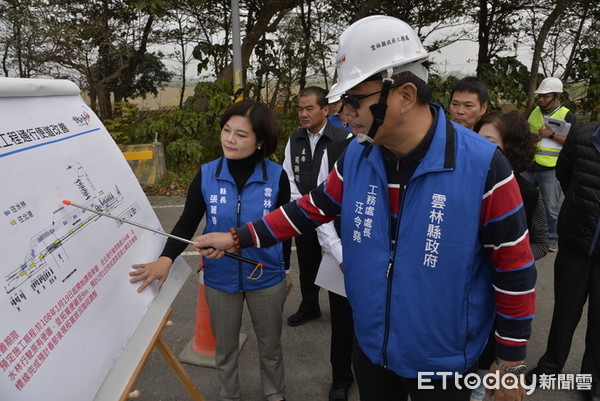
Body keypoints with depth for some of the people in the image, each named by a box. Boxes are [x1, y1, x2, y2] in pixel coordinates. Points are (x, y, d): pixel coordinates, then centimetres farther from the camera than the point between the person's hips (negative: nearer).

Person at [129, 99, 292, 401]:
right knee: (225, 349, 20)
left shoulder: (276, 176, -12)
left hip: (266, 277, 0)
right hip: (220, 279, 1)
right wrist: (167, 257, -26)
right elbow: (187, 223, -8)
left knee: (270, 345, 20)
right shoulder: (207, 175, -10)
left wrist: (285, 269, 8)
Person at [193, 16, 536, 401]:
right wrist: (237, 238, 6)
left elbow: (514, 270, -14)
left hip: (443, 362, -3)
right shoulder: (356, 157, -7)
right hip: (370, 349, 4)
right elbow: (313, 208, 7)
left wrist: (511, 361, -6)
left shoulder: (482, 166, -23)